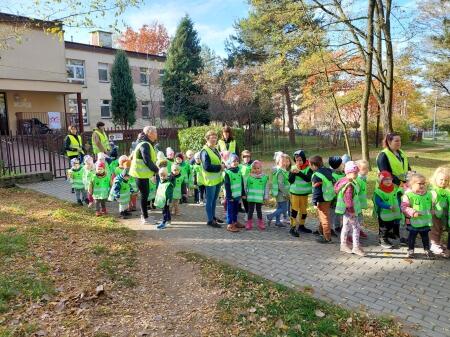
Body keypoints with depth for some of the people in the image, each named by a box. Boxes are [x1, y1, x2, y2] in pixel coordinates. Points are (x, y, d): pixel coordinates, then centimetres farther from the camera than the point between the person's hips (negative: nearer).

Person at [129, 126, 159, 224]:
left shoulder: (147, 144, 13)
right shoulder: (145, 145, -19)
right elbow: (147, 161, -23)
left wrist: (154, 170, 11)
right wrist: (157, 170, -14)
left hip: (142, 173, 10)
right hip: (141, 173, -10)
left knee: (145, 194, 16)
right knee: (144, 195, -2)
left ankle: (144, 215, 27)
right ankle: (145, 218, 7)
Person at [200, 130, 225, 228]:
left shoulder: (215, 149, 11)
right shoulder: (205, 151, -16)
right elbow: (207, 167, -23)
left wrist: (222, 166, 3)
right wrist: (220, 167, -18)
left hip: (218, 179, 8)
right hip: (210, 179, -8)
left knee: (214, 199, 18)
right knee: (210, 200, 1)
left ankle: (213, 216, 32)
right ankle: (210, 220, 10)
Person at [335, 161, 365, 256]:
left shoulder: (345, 181, 7)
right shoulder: (349, 185, -26)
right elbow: (348, 199, -28)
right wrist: (351, 210, -22)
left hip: (347, 210, 11)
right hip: (349, 210, -11)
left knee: (346, 226, 19)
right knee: (356, 227, -3)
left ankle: (343, 245, 30)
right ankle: (356, 247, 5)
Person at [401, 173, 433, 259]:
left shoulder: (428, 194, 1)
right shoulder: (408, 195, -16)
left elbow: (431, 206, 16)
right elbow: (404, 207, -18)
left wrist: (431, 212, 7)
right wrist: (413, 212, -27)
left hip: (426, 221, 4)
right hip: (413, 222, -4)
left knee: (425, 236, 18)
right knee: (412, 236, 10)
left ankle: (427, 250, 34)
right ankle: (410, 250, 25)